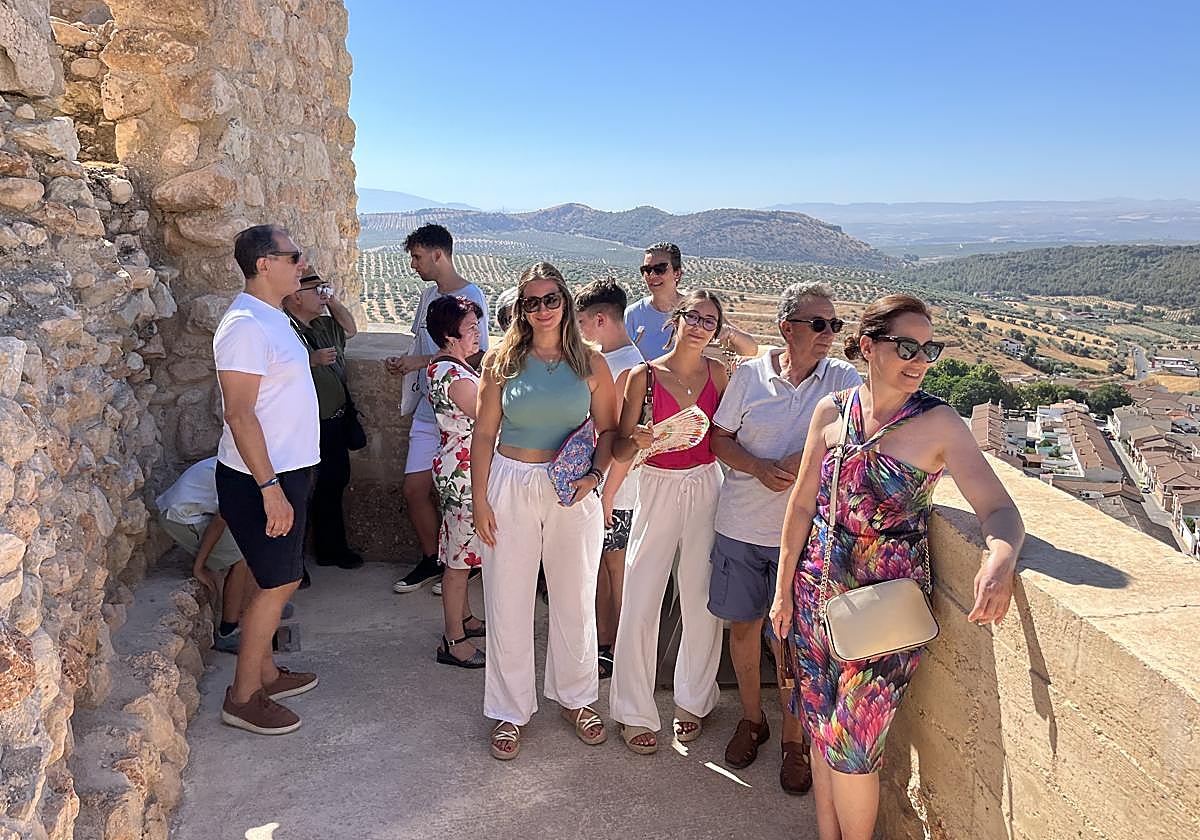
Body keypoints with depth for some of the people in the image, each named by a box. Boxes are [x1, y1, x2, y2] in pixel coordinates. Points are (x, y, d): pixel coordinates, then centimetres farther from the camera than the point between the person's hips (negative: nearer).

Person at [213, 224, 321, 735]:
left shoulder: (272, 317, 12)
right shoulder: (246, 324, -20)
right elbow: (239, 413, -24)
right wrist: (270, 488, -25)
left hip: (286, 472, 10)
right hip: (260, 480, -10)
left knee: (281, 580, 18)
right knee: (277, 584, 0)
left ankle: (264, 672, 33)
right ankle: (243, 697, 14)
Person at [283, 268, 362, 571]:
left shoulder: (321, 324, 11)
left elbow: (350, 328, 28)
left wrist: (332, 300, 15)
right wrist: (311, 360, -30)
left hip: (335, 424, 9)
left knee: (333, 485, 19)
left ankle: (331, 548, 36)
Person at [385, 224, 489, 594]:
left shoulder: (470, 296, -12)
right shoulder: (429, 295, 13)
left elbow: (476, 356, -18)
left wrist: (421, 362, -17)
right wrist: (403, 362, 2)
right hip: (429, 409, 8)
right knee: (414, 488, 9)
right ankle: (431, 561, 27)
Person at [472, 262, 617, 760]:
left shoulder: (590, 363, 1)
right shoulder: (502, 361, 0)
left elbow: (608, 430, 7)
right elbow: (484, 434, 1)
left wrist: (595, 475, -11)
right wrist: (479, 500, -3)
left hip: (572, 493, 1)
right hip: (511, 486, 0)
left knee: (575, 599, 13)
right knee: (507, 603, 6)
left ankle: (575, 697, 35)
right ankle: (510, 710, 25)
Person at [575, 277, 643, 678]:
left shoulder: (628, 368, -20)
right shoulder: (602, 359, 9)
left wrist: (607, 495, -19)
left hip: (615, 493, -9)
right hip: (592, 481, 9)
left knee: (617, 570, 5)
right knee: (598, 567, 17)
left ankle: (618, 655, 20)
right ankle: (602, 642, 31)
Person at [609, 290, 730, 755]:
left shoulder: (717, 372, 2)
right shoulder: (644, 375, -5)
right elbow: (619, 448, -4)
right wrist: (638, 440, -23)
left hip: (706, 489, 2)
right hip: (658, 491, -2)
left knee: (701, 601, 9)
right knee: (640, 606, 0)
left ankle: (693, 701, 30)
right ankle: (635, 712, 18)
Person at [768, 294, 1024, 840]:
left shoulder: (939, 423, -12)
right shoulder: (832, 411, -2)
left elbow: (1000, 509, -16)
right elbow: (803, 504, 4)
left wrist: (1000, 561, -39)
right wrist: (783, 588, 7)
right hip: (818, 593, 4)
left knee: (851, 744, 4)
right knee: (821, 730, 17)